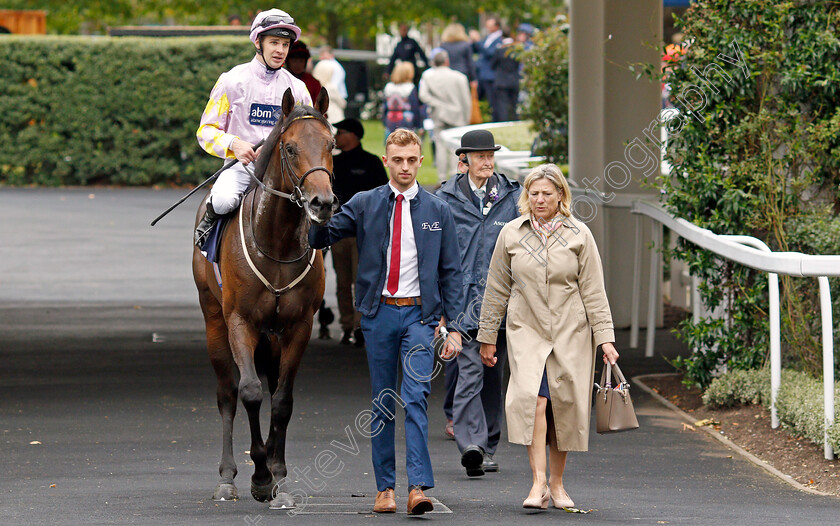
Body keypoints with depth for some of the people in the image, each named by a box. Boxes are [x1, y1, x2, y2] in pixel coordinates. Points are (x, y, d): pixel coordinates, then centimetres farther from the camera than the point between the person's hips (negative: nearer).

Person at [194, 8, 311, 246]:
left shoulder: (297, 88, 11)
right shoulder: (232, 81, 2)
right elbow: (206, 131, 3)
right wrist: (234, 144, -18)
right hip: (241, 164, -3)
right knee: (224, 200, -34)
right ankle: (209, 219, 1)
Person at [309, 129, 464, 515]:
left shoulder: (438, 211, 6)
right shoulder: (363, 205, 6)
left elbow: (451, 272, 7)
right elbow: (318, 238, 2)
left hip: (420, 313, -1)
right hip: (378, 312, 1)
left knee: (415, 399, -13)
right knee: (382, 404, 6)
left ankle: (418, 488, -20)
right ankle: (385, 487, 11)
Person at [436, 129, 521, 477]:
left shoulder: (512, 197, 7)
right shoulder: (446, 200, 1)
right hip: (464, 298, -3)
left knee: (493, 375, 10)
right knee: (470, 370, -15)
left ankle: (487, 448, 20)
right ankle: (471, 444, -26)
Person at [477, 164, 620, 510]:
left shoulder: (579, 235, 1)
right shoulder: (511, 234, 4)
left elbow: (593, 291, 1)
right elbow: (497, 289, 11)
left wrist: (605, 337, -5)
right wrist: (487, 337, 11)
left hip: (571, 332, 0)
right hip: (526, 330, 0)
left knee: (564, 406, 2)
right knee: (533, 399, -18)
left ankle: (557, 482, 18)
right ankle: (538, 484, -22)